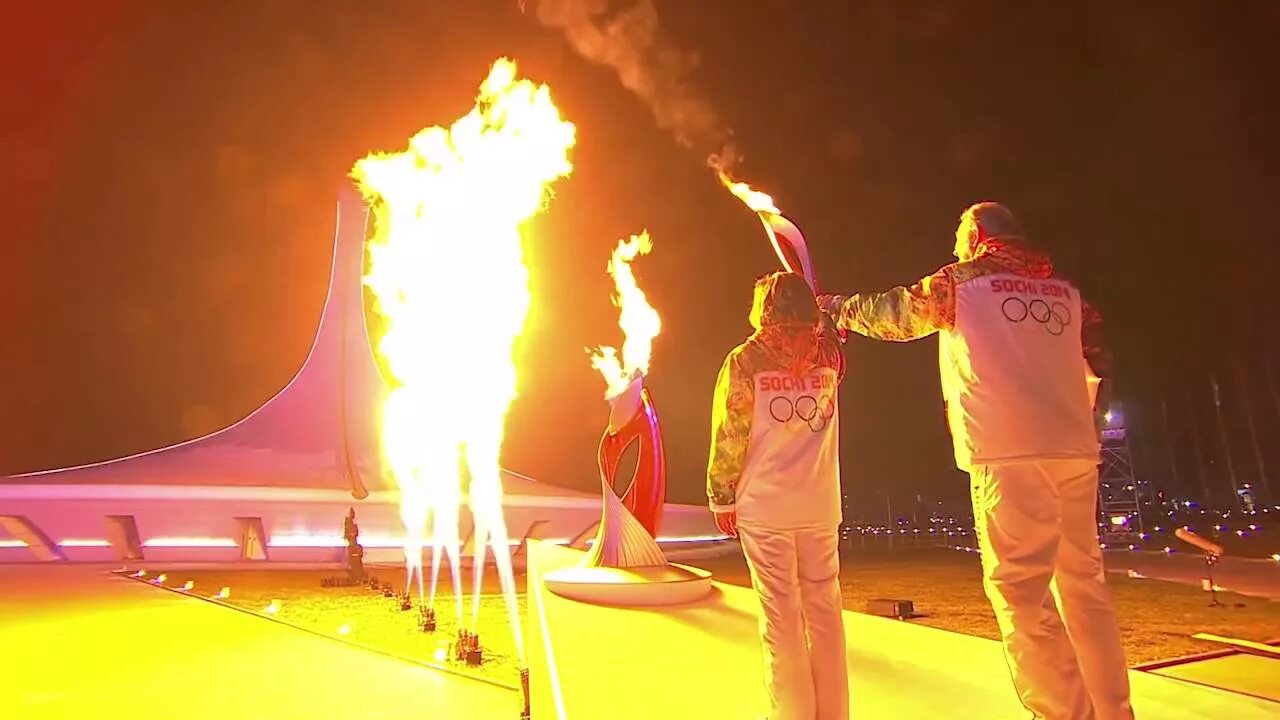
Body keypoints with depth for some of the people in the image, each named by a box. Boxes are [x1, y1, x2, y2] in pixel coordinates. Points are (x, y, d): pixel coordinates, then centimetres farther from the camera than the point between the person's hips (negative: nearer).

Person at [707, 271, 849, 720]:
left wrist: (722, 498, 0)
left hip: (765, 506, -4)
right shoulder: (828, 355, 3)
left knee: (781, 613, 4)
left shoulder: (745, 360, -6)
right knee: (824, 607, 13)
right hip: (821, 505, 4)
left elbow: (729, 436, -7)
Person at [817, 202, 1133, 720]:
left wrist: (840, 307, 32)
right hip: (1076, 450, 6)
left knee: (1019, 587, -4)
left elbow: (895, 314, 16)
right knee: (1081, 581, 13)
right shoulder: (1063, 288, 19)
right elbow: (1096, 361, 20)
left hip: (1010, 452, -6)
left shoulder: (963, 280, 5)